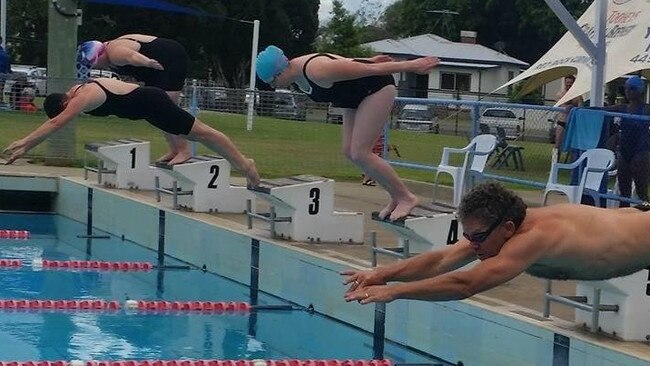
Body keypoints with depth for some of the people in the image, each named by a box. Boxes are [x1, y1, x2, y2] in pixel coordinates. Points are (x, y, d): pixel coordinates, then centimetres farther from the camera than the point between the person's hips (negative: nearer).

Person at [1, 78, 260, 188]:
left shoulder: (84, 97, -25)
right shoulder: (78, 92, 4)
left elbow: (57, 123, -35)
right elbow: (54, 123, 9)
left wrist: (25, 142, -36)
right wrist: (25, 146, 3)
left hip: (150, 103, -10)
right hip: (145, 106, 10)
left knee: (200, 132, -5)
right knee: (197, 133, 15)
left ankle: (243, 164, 0)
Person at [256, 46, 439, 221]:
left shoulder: (316, 72, -33)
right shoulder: (297, 72, -3)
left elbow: (370, 69, -26)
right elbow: (341, 62, 14)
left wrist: (411, 66, -19)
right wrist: (369, 59, 26)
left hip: (377, 87, -10)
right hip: (357, 96, 10)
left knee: (359, 153, -13)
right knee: (349, 151, 4)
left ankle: (406, 197, -2)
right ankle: (396, 197, 13)